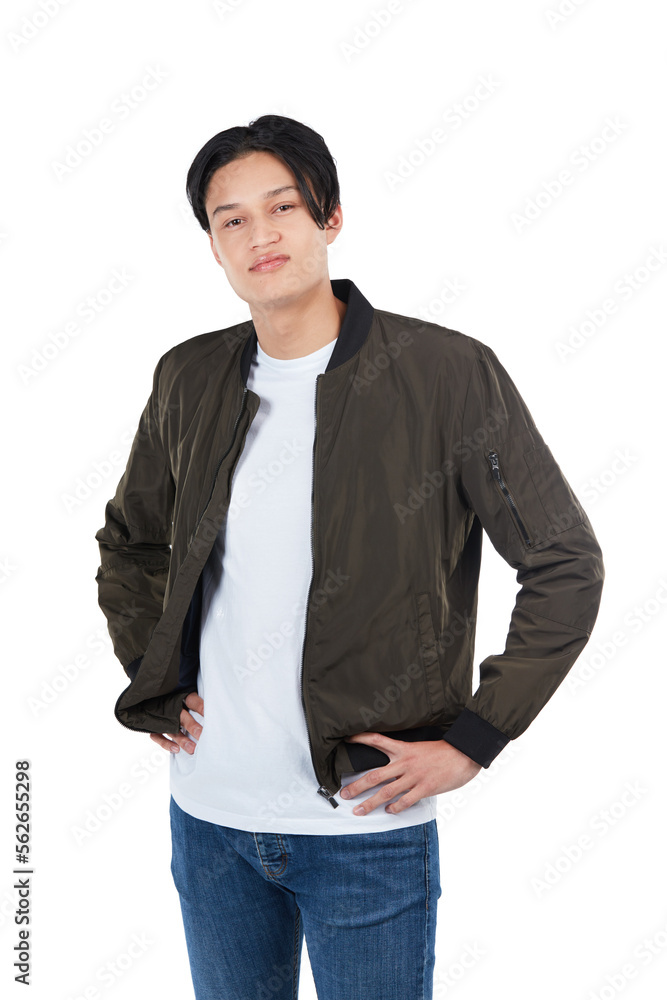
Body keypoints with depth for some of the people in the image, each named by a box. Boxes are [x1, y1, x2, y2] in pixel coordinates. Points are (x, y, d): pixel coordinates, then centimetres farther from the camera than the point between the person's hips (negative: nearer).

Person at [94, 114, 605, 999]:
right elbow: (129, 543, 18)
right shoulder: (189, 380, 2)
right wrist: (154, 689, 8)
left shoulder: (448, 373, -11)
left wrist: (471, 738, -10)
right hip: (209, 812, 4)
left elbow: (568, 566, -7)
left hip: (370, 828, -4)